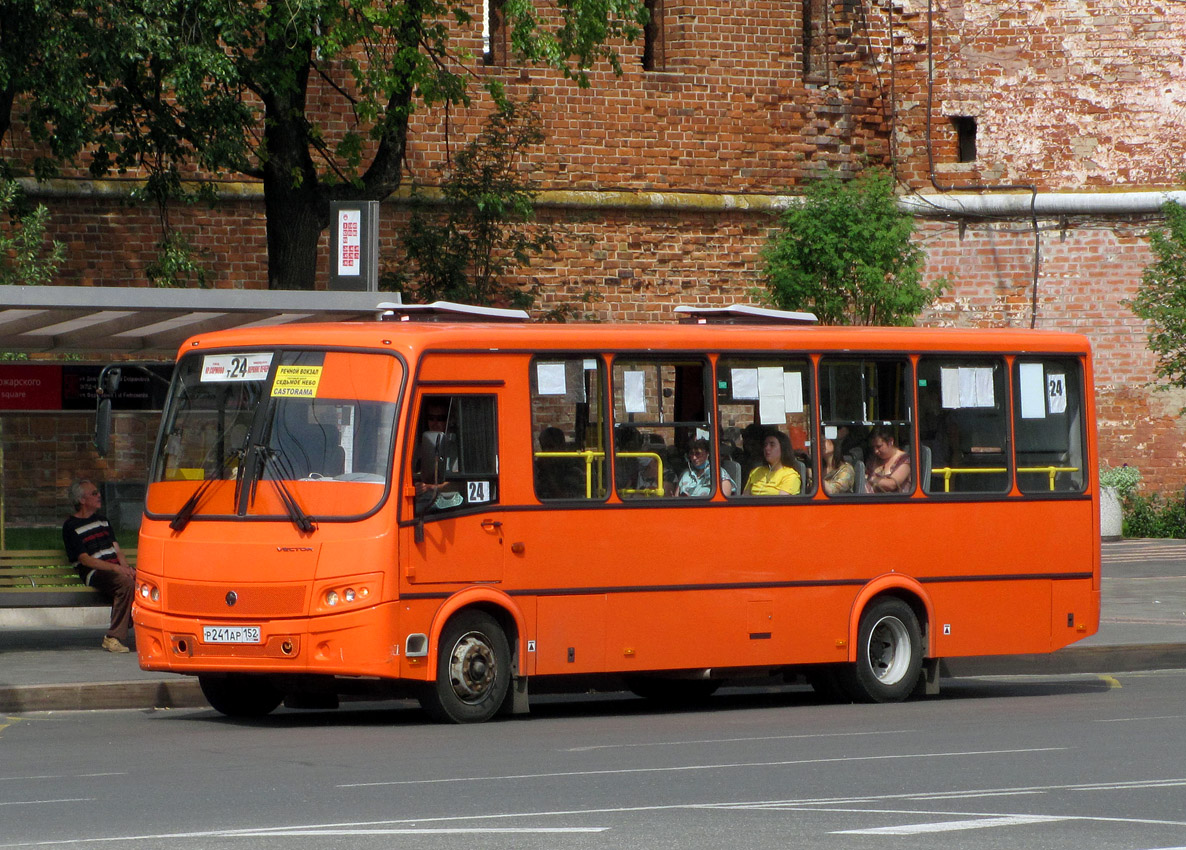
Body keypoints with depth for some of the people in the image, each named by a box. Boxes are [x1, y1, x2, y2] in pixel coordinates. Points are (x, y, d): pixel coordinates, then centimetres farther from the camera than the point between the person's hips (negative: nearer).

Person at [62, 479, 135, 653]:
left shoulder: (102, 520, 26)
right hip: (94, 573, -7)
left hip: (114, 569, 7)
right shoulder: (71, 526, 2)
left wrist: (126, 567, -2)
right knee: (126, 584, -36)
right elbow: (85, 559, -7)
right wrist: (115, 568, -17)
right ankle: (114, 637, -32)